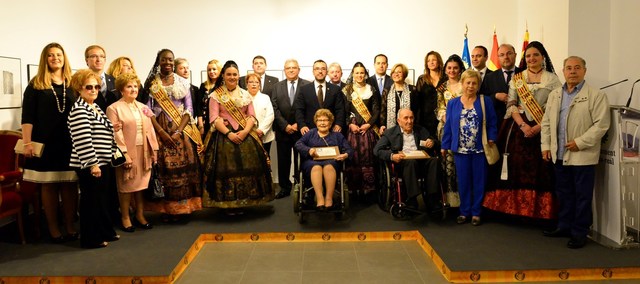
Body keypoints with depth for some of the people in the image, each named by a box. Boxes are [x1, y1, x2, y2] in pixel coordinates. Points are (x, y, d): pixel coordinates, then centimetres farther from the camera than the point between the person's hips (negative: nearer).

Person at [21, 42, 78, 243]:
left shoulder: (73, 84, 11)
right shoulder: (36, 85, 4)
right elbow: (27, 116, -1)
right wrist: (27, 143, -9)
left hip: (70, 143, 2)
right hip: (45, 143, -2)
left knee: (70, 185, 3)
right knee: (48, 185, 3)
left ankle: (70, 227, 12)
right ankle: (53, 229, 13)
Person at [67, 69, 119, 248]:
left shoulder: (96, 108, 14)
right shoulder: (79, 110, -16)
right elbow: (83, 140, -22)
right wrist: (92, 164, -22)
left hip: (102, 162, 9)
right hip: (89, 165, -9)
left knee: (103, 199, 18)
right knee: (91, 200, 0)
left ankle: (105, 232, 30)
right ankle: (91, 239, 11)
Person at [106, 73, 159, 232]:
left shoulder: (143, 108, 14)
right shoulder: (114, 108, -4)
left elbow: (150, 130, 12)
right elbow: (116, 134, -11)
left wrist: (154, 150, 6)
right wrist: (124, 153, -18)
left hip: (144, 152, 5)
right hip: (127, 152, -5)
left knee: (141, 184, 8)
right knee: (127, 185, 2)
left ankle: (140, 215, 19)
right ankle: (125, 218, 14)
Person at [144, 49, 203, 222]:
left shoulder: (183, 83, 8)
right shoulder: (151, 83, 4)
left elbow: (189, 109, 4)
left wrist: (179, 131, -9)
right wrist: (161, 132, -12)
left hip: (182, 130, 1)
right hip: (159, 130, -1)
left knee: (183, 169, -2)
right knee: (163, 170, -3)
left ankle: (182, 208, 7)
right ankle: (165, 209, 5)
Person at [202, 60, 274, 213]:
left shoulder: (245, 94, 13)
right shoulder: (216, 95, 4)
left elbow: (252, 116, 8)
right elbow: (214, 119, -4)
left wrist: (245, 131, -10)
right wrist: (228, 133, -16)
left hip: (245, 135, 3)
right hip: (224, 136, -3)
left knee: (246, 167, -3)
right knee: (226, 168, -7)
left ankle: (242, 202, 7)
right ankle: (228, 204, 2)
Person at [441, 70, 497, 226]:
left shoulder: (486, 101, 1)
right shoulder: (452, 103, 6)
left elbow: (492, 123, 0)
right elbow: (448, 125, 5)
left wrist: (491, 138, -13)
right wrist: (445, 145, 2)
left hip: (480, 149, -1)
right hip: (460, 149, 1)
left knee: (479, 181, 6)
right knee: (463, 182, 9)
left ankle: (476, 212, 17)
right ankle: (464, 211, 20)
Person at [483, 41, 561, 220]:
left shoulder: (552, 79, 5)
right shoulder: (516, 79, 11)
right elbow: (511, 105, 3)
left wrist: (538, 127, -14)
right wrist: (523, 126, -11)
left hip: (542, 130, -1)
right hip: (518, 129, 1)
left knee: (540, 171, -4)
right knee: (518, 169, -1)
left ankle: (540, 211, 3)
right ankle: (516, 208, 5)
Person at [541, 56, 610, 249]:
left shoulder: (596, 95, -7)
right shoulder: (554, 95, 11)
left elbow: (601, 124, -13)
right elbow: (546, 122, 12)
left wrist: (580, 142, -17)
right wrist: (546, 145, 5)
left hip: (582, 156, -5)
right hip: (559, 154, 5)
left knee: (582, 196, 4)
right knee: (563, 193, 16)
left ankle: (579, 233, 14)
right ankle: (564, 226, 29)